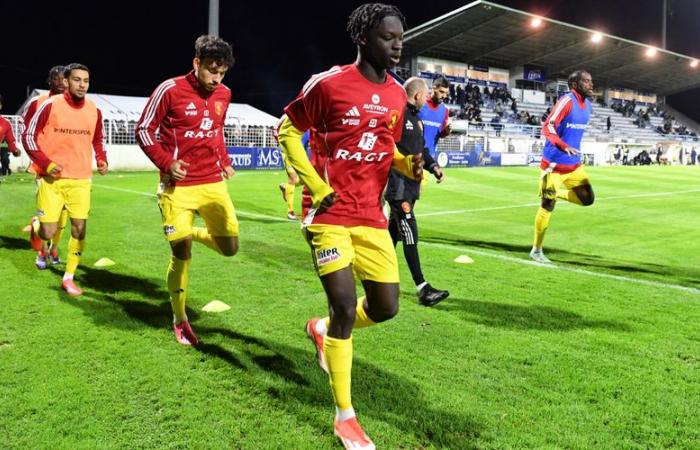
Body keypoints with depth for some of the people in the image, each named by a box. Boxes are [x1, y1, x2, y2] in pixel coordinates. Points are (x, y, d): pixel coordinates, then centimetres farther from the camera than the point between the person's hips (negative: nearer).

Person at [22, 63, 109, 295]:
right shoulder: (51, 105, -9)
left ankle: (68, 278, 15)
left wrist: (101, 160, 0)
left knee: (79, 228, 0)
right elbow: (28, 136, -3)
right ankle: (36, 224, 32)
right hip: (52, 179, -3)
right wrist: (46, 164, -14)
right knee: (48, 233, -7)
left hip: (81, 179, 3)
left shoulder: (94, 111, 3)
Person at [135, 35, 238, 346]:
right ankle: (180, 321, 20)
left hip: (213, 183, 5)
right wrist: (166, 163, -14)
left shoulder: (224, 94, 7)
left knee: (230, 248, 1)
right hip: (178, 187, -4)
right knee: (181, 256, -2)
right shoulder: (170, 90, -9)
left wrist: (225, 162, 8)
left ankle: (196, 234, 34)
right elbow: (143, 130, -3)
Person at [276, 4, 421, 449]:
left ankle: (323, 329, 37)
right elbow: (287, 130, -1)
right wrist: (316, 185, -9)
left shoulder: (397, 94, 8)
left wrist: (409, 164, -1)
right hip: (330, 213, -6)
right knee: (346, 307, -8)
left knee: (386, 307, 5)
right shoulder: (329, 84, -10)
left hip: (371, 217, 6)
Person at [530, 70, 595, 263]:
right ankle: (536, 250, 12)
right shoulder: (567, 101, -15)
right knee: (547, 205, -1)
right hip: (554, 163, -7)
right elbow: (547, 128, -25)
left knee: (587, 199, -3)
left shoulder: (588, 105, 10)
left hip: (574, 164, 7)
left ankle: (557, 194, 22)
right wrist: (564, 147, -38)